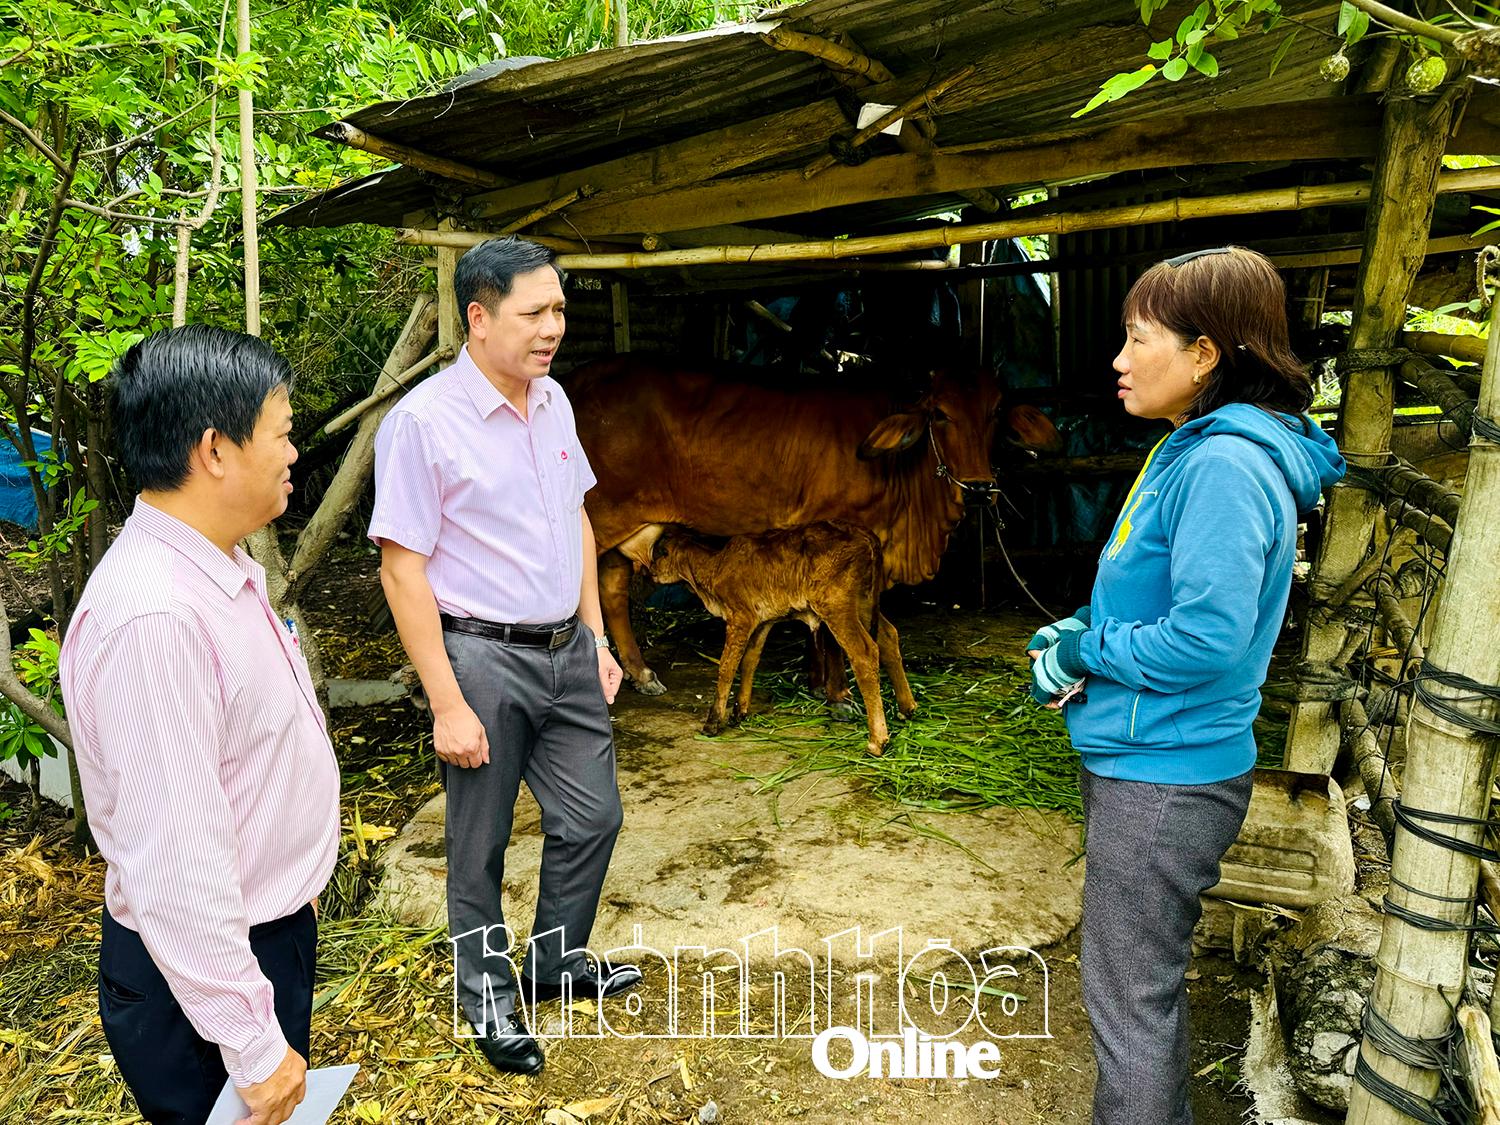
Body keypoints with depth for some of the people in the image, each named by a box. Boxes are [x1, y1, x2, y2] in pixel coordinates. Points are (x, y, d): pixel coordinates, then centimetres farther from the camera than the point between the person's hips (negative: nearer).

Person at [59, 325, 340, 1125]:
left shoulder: (218, 570, 1)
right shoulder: (152, 616, -30)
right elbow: (173, 865, -29)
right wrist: (254, 1047, -21)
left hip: (271, 926, 9)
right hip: (200, 970, -9)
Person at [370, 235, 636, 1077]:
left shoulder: (553, 401, 5)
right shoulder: (423, 422, -17)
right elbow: (402, 568, -16)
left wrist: (597, 640, 13)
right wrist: (448, 705, -17)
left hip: (567, 651, 7)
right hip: (485, 659, -6)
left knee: (593, 817, 16)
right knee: (480, 847, 11)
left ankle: (559, 962, 41)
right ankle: (489, 997, 35)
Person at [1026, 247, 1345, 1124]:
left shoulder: (1225, 466, -23)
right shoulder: (1191, 450, 9)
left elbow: (1206, 639, -28)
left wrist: (1085, 650, -14)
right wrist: (1078, 634, 2)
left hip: (1164, 778, -10)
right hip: (1143, 758, 10)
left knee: (1130, 999, 5)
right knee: (1150, 978, 25)